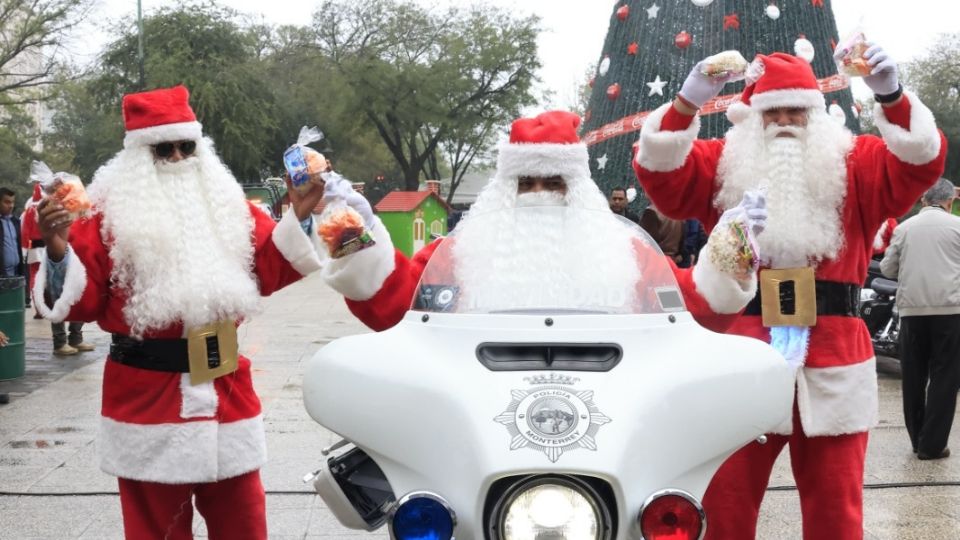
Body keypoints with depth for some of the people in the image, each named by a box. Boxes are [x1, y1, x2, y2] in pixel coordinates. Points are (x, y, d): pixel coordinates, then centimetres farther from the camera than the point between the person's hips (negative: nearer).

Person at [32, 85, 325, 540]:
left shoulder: (228, 207, 8)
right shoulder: (111, 217, -5)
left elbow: (271, 270, 7)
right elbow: (80, 299, -9)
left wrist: (298, 218, -4)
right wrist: (58, 250, -26)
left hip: (227, 392, 4)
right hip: (147, 397, -3)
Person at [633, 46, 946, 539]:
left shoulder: (854, 165, 8)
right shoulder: (723, 165, 8)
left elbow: (920, 161, -6)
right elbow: (659, 169, -4)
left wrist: (891, 97, -23)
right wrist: (687, 103, -20)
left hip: (833, 360, 0)